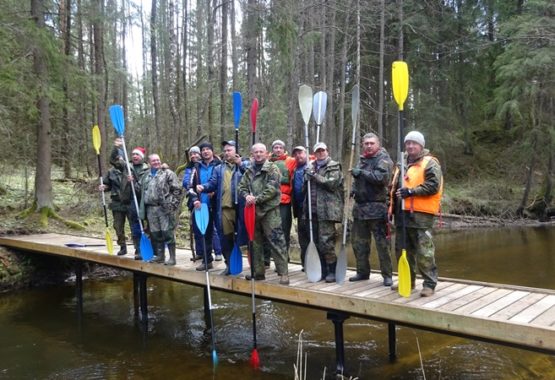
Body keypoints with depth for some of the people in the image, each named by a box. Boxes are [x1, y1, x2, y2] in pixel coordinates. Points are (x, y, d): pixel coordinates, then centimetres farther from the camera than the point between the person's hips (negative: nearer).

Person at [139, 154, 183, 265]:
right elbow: (142, 191, 26)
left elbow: (177, 190, -6)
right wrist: (143, 208, 18)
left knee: (167, 233, -6)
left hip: (165, 208, -6)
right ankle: (160, 256, 22)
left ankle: (172, 258, -1)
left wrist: (172, 204, -13)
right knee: (155, 234, 10)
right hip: (150, 208, 6)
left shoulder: (168, 173, -1)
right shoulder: (146, 176, 18)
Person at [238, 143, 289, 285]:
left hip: (270, 210, -7)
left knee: (276, 241, -9)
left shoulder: (272, 168, -4)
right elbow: (242, 186, 13)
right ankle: (258, 271, 24)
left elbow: (272, 189, -14)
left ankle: (283, 273, -5)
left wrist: (257, 199, -17)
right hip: (253, 210, 7)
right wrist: (246, 196, -8)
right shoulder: (249, 171, 16)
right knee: (255, 242, 13)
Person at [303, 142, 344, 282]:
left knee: (326, 241, -10)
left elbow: (332, 183, -13)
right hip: (313, 209, 6)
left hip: (327, 209, -6)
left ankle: (332, 271, 2)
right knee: (317, 241, 9)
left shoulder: (333, 167, 2)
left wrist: (315, 176, -14)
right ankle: (322, 270, 19)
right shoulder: (311, 167, 19)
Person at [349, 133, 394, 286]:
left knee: (381, 243, -3)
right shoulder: (362, 160, 18)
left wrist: (362, 173, -17)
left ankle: (387, 275, 7)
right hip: (360, 207, 8)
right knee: (358, 242, 13)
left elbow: (382, 177, -24)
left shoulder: (383, 159, -6)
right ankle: (362, 272, 27)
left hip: (376, 208, -8)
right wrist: (353, 188, 11)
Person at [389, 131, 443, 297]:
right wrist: (392, 205, 21)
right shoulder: (402, 163, 20)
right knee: (402, 249, 14)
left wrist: (411, 191, -21)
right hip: (402, 213, 8)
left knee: (424, 251, -6)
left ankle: (429, 284, 4)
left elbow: (433, 186, -16)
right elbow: (394, 185, 27)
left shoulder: (430, 163, -4)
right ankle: (407, 280, 27)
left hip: (421, 214, -8)